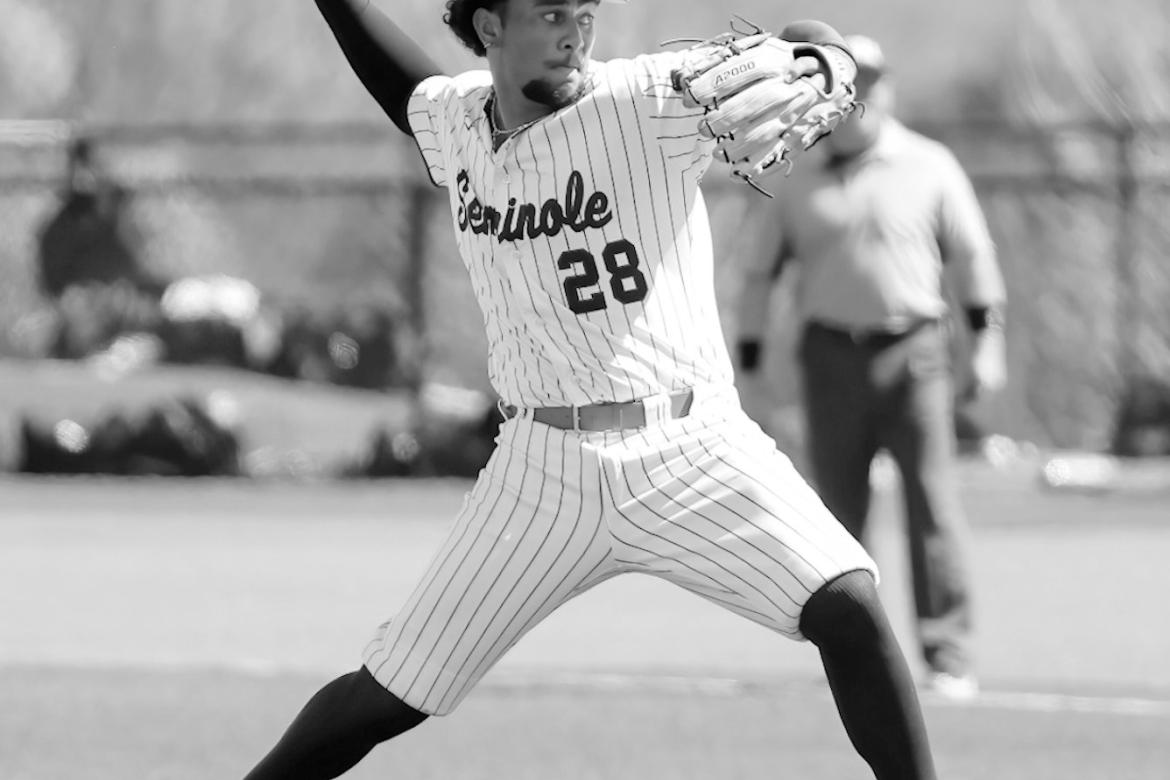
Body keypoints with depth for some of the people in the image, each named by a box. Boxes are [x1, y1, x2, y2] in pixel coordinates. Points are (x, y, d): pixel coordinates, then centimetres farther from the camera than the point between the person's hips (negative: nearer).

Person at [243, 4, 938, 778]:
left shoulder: (650, 101, -10)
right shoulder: (453, 120, 5)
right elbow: (403, 82, 30)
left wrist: (811, 66, -44)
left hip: (692, 452, -3)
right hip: (543, 470, 3)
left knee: (848, 605, -23)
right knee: (387, 699, 2)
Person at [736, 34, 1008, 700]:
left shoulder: (929, 167, 5)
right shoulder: (799, 182, 9)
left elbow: (971, 256, 7)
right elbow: (761, 270, 13)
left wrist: (987, 340, 0)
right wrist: (749, 363, 8)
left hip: (913, 351, -2)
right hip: (831, 356, 2)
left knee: (932, 504, -8)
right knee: (839, 511, 1)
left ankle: (949, 657, -8)